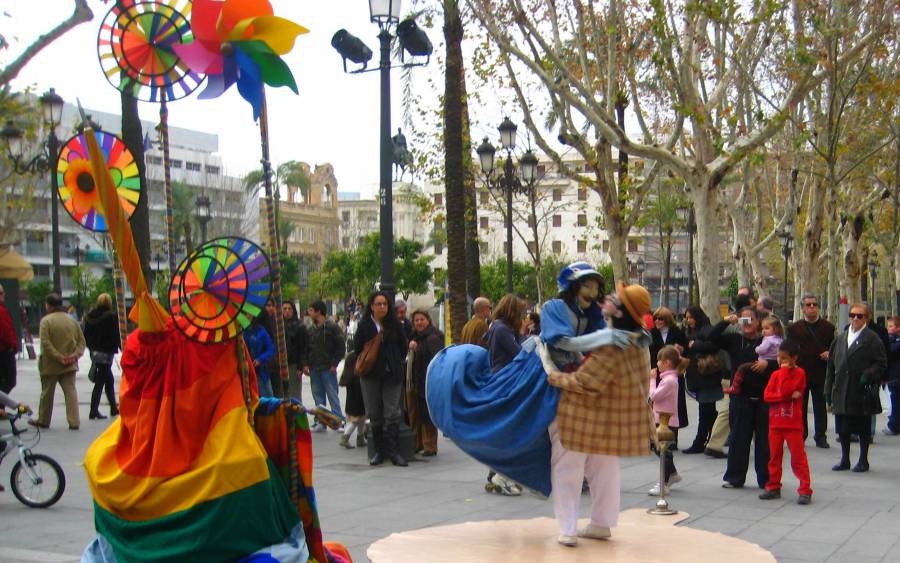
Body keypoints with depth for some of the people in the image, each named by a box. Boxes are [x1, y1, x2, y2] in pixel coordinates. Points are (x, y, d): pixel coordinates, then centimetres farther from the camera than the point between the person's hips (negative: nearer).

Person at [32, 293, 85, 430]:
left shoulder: (46, 321, -10)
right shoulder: (72, 320, 7)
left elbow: (45, 343, -19)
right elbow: (81, 341, 5)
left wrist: (58, 357, -17)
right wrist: (75, 355, -4)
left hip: (50, 365, -4)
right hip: (70, 366, 4)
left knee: (47, 393, 11)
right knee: (70, 392, 2)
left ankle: (43, 420, 24)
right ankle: (74, 422, -5)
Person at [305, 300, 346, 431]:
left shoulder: (332, 327, -5)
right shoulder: (311, 329, 13)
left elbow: (340, 346, -6)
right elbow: (306, 348, 17)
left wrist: (334, 364, -11)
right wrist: (306, 364, 4)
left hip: (328, 368, -6)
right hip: (314, 369, 6)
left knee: (333, 395, -3)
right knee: (318, 396, 7)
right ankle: (320, 422, 12)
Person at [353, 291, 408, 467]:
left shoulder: (395, 325, 2)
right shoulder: (364, 325, 1)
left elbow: (403, 346, 8)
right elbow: (357, 348, 7)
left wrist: (395, 363, 3)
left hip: (392, 374, 0)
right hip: (371, 375, 1)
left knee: (392, 413, -4)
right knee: (374, 414, 5)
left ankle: (392, 450, -2)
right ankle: (379, 451, 13)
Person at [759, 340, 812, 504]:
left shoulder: (799, 373, -7)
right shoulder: (775, 374, 8)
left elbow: (784, 390, -21)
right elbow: (767, 395, -5)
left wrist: (784, 371, -14)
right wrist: (789, 396, -15)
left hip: (793, 424, -5)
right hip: (775, 423, 5)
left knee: (798, 457, -3)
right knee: (774, 456, 11)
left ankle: (805, 490, 1)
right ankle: (774, 487, 21)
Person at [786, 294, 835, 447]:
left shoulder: (828, 327, 8)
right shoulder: (794, 328, 7)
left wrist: (829, 354, -13)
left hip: (820, 373, 0)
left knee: (820, 406, 5)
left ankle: (820, 436, 13)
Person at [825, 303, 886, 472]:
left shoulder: (872, 339, -4)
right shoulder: (840, 338, 12)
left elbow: (881, 363, -6)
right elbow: (831, 364, 12)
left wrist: (868, 375, -20)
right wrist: (829, 389, 8)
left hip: (862, 392, -4)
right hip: (842, 392, 5)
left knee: (863, 427, 6)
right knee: (843, 427, 9)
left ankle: (863, 460, 17)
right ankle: (845, 460, 21)